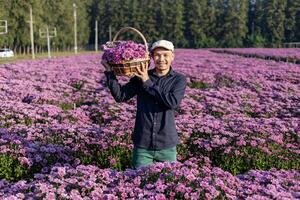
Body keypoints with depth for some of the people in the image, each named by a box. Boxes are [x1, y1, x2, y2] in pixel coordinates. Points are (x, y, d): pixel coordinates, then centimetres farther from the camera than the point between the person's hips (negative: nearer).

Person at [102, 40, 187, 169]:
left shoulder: (179, 80, 0)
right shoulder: (140, 77, 2)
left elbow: (173, 102, -16)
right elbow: (120, 96, -3)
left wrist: (148, 83, -13)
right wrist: (109, 71, -12)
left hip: (167, 145, 0)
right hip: (142, 144, 0)